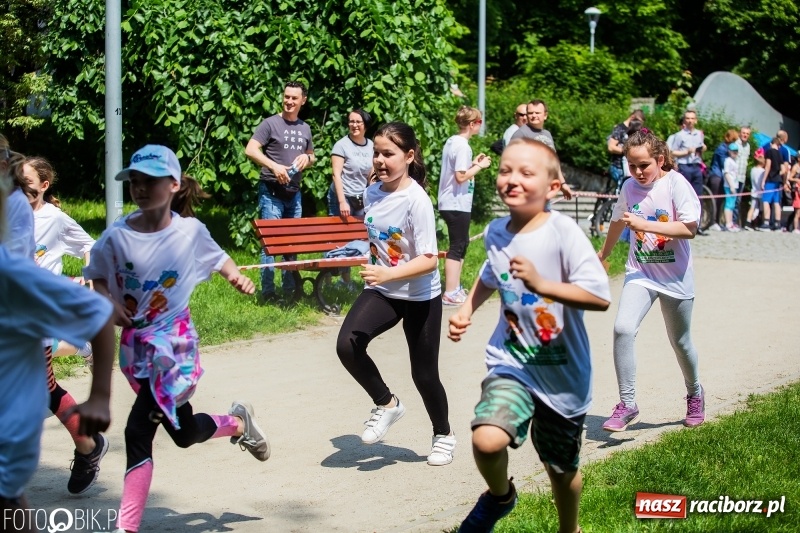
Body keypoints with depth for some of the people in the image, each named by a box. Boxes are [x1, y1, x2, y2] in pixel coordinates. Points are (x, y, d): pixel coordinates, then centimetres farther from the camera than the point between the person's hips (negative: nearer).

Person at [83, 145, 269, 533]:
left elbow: (217, 257, 8)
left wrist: (236, 277, -11)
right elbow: (98, 278, 7)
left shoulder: (190, 231, -10)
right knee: (184, 432, 10)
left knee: (139, 431, -11)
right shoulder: (116, 237, -8)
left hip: (174, 339, -3)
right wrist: (109, 303, -12)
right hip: (134, 342, 3)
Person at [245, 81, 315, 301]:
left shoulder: (305, 128, 12)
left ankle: (289, 286, 21)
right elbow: (250, 150, -14)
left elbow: (312, 157, 22)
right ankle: (267, 291, -2)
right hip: (271, 191, -6)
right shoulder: (270, 123, -7)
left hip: (294, 192, 6)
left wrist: (307, 158, -2)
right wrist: (274, 166, -24)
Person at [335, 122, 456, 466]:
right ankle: (387, 404, 4)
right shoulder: (371, 194, -1)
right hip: (381, 292, 5)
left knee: (424, 373, 6)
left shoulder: (417, 200, -20)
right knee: (347, 344, -21)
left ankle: (444, 435, 35)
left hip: (420, 298, -5)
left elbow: (429, 260, -26)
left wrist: (387, 274, -39)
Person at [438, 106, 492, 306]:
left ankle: (455, 288, 24)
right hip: (457, 204, -10)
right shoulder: (463, 146, -17)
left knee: (460, 244, 18)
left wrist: (473, 163, 13)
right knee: (457, 248, -4)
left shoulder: (452, 141, 11)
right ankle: (450, 294, -2)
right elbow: (461, 177, -23)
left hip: (450, 203, 10)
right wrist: (479, 166, -12)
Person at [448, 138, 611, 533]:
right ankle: (500, 495, 8)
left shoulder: (564, 233, -19)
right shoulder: (495, 233, -3)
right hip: (511, 363, 2)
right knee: (486, 440, -26)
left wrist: (540, 283, -33)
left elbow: (600, 297, -26)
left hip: (563, 372, -2)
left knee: (561, 468, 16)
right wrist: (466, 310, 5)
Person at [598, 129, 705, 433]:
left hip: (675, 277, -3)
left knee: (680, 341, 12)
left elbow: (690, 228, -21)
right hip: (640, 273, 3)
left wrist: (644, 224, -28)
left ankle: (695, 394, 41)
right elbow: (618, 221, 19)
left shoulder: (676, 183, -13)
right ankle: (627, 404, -13)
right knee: (623, 328, -20)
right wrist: (604, 252, 34)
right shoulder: (629, 188, 1)